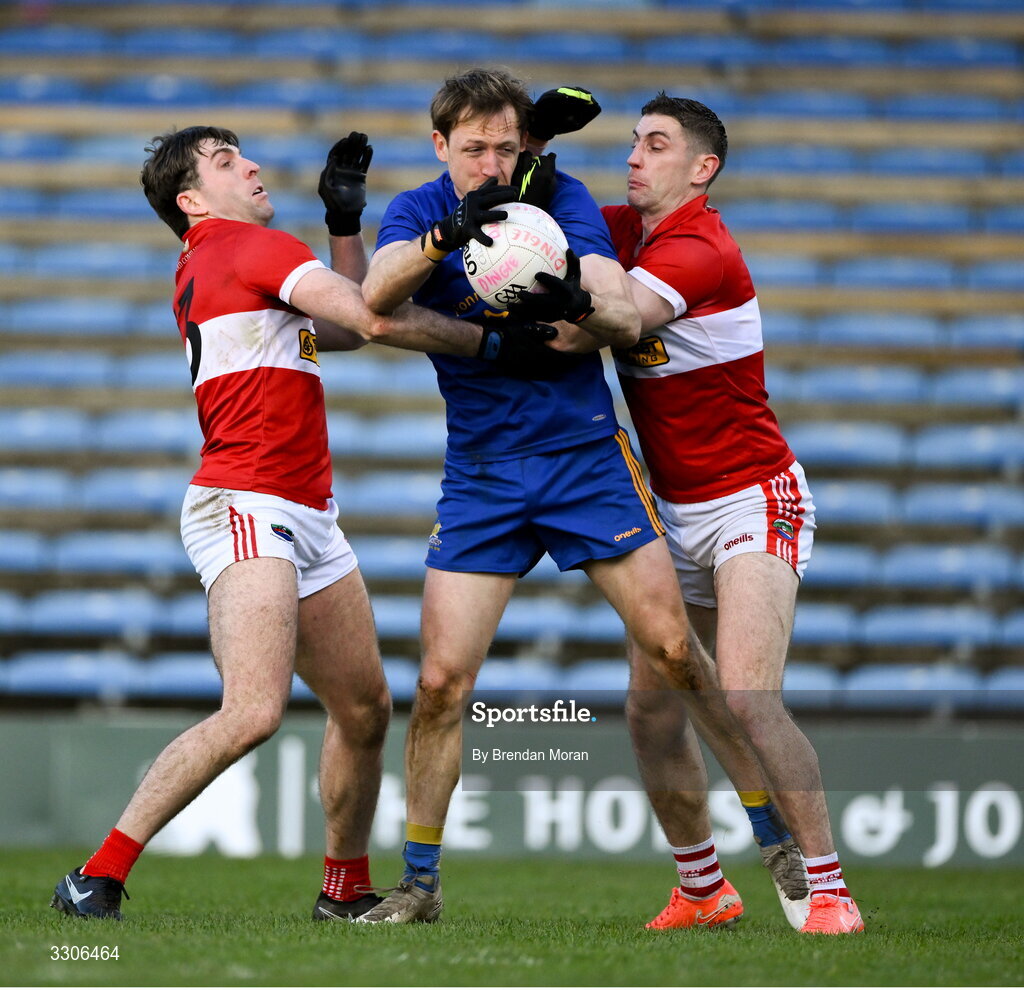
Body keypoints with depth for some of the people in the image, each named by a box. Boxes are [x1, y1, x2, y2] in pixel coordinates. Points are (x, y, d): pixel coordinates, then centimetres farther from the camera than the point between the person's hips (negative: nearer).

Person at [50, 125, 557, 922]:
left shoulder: (209, 266, 23)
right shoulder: (254, 249, -6)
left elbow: (342, 330, 31)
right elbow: (375, 322, -12)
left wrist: (346, 219, 22)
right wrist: (492, 340, -4)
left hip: (306, 518, 11)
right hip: (247, 505, -11)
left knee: (365, 708, 10)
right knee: (254, 713, -22)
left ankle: (346, 891, 22)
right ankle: (98, 878, -19)